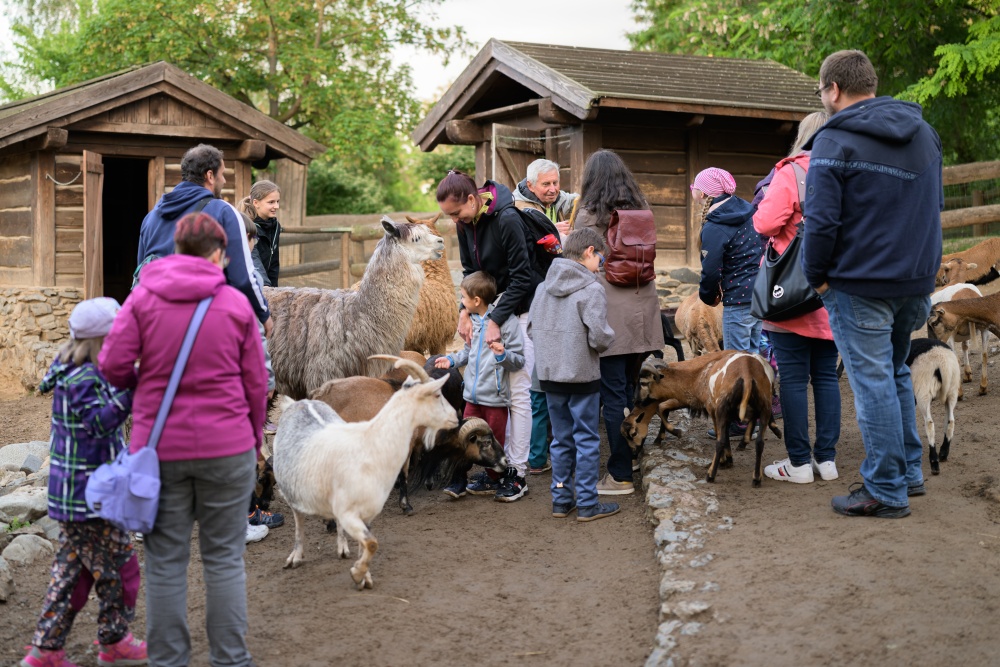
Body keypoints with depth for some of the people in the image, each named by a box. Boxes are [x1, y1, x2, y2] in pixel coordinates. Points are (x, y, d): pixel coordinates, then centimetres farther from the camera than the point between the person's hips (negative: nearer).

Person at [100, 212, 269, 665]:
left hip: (160, 448, 1)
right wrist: (255, 437, 16)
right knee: (224, 559, 9)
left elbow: (113, 365, -7)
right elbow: (256, 382, 2)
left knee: (165, 561, 9)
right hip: (227, 447, 0)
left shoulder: (143, 297, -2)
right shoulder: (236, 304, -1)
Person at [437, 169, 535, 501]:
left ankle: (517, 471, 2)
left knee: (517, 390, -5)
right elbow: (470, 270, 8)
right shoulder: (466, 224, 0)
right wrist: (464, 311, -6)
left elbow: (521, 276, -21)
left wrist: (496, 321, -22)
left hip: (520, 309, -7)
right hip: (490, 304, 7)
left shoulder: (507, 219, -23)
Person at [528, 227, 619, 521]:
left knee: (561, 440, 15)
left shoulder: (543, 287, 6)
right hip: (582, 376, -6)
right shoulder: (592, 290, -14)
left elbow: (531, 328, 11)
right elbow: (598, 337, -20)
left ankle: (561, 500, 20)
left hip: (549, 375, 6)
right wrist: (610, 335, 1)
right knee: (587, 440, 4)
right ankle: (587, 504, 8)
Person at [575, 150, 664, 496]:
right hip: (642, 311, 5)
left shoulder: (588, 215, -4)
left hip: (609, 313, -5)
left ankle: (621, 476, 0)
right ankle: (624, 463, 24)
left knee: (614, 395, -2)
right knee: (630, 390, 14)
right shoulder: (641, 210, 11)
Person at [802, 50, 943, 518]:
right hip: (918, 280, 8)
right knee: (895, 374, 21)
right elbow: (935, 203, 19)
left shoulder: (835, 141, -14)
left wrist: (817, 278, -5)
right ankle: (909, 472, 27)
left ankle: (886, 491, 4)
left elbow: (821, 221, -19)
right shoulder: (923, 132, 10)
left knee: (873, 383, -1)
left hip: (860, 286, -7)